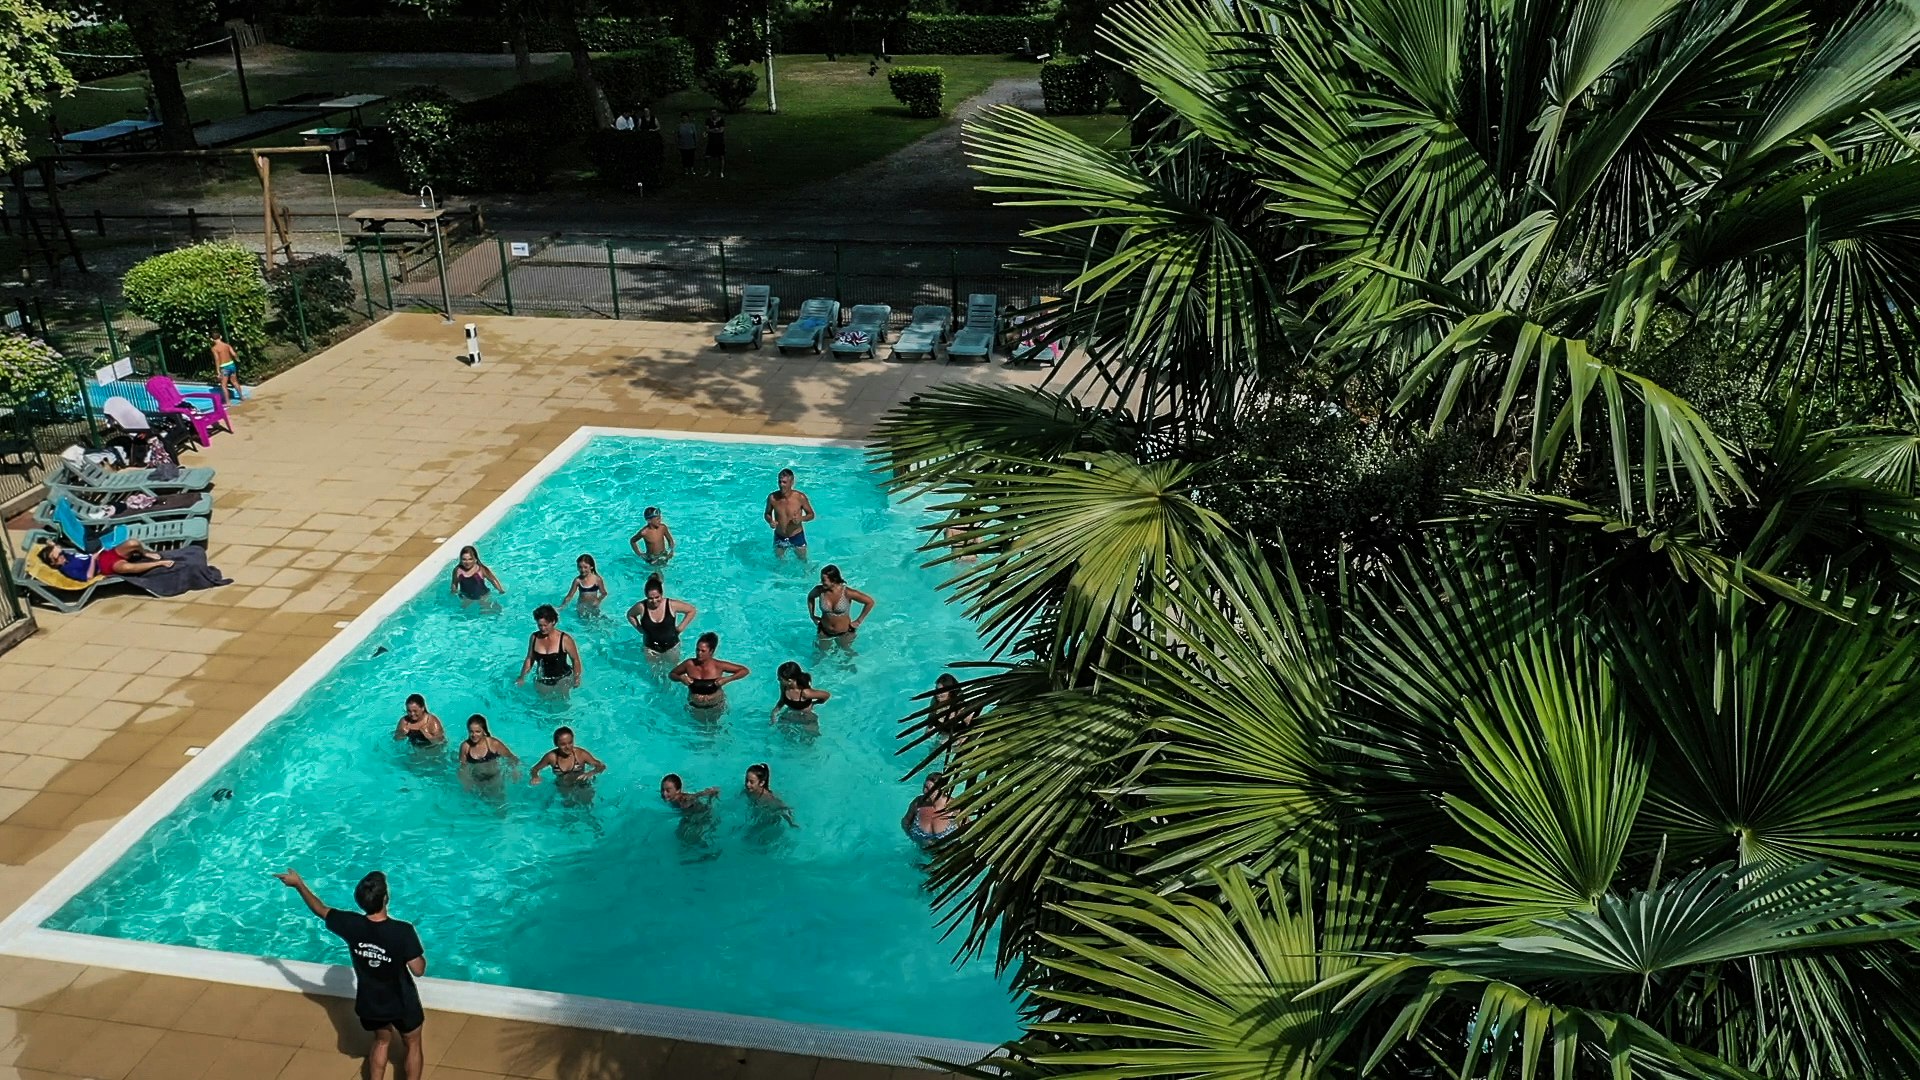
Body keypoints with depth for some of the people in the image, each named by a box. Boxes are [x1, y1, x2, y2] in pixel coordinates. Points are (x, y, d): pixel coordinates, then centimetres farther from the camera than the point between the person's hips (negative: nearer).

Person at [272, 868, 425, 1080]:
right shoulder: (402, 931, -33)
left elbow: (320, 910, -3)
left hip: (369, 1004, 4)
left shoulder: (350, 924, -21)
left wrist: (298, 884, 11)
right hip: (402, 1004, -4)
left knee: (382, 1041, 30)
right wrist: (421, 957, -6)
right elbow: (418, 970, -27)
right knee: (413, 1045, 21)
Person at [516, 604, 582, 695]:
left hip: (562, 680, -3)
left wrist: (576, 678, -11)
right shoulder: (534, 637, -5)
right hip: (542, 682, 3)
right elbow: (529, 659, 7)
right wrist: (522, 677, 4)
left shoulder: (565, 639, -17)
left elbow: (575, 659, -7)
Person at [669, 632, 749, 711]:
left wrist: (727, 679, -31)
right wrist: (681, 678, -23)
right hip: (694, 707, 1)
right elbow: (671, 674, -1)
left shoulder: (718, 666, -23)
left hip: (715, 707, -1)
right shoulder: (689, 664, -18)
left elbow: (745, 671, -19)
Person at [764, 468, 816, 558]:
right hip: (779, 537, 2)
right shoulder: (772, 497, -16)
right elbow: (768, 514, 3)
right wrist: (770, 521, -20)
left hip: (797, 536, -2)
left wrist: (801, 518, -27)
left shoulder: (800, 497, -20)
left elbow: (811, 514, -7)